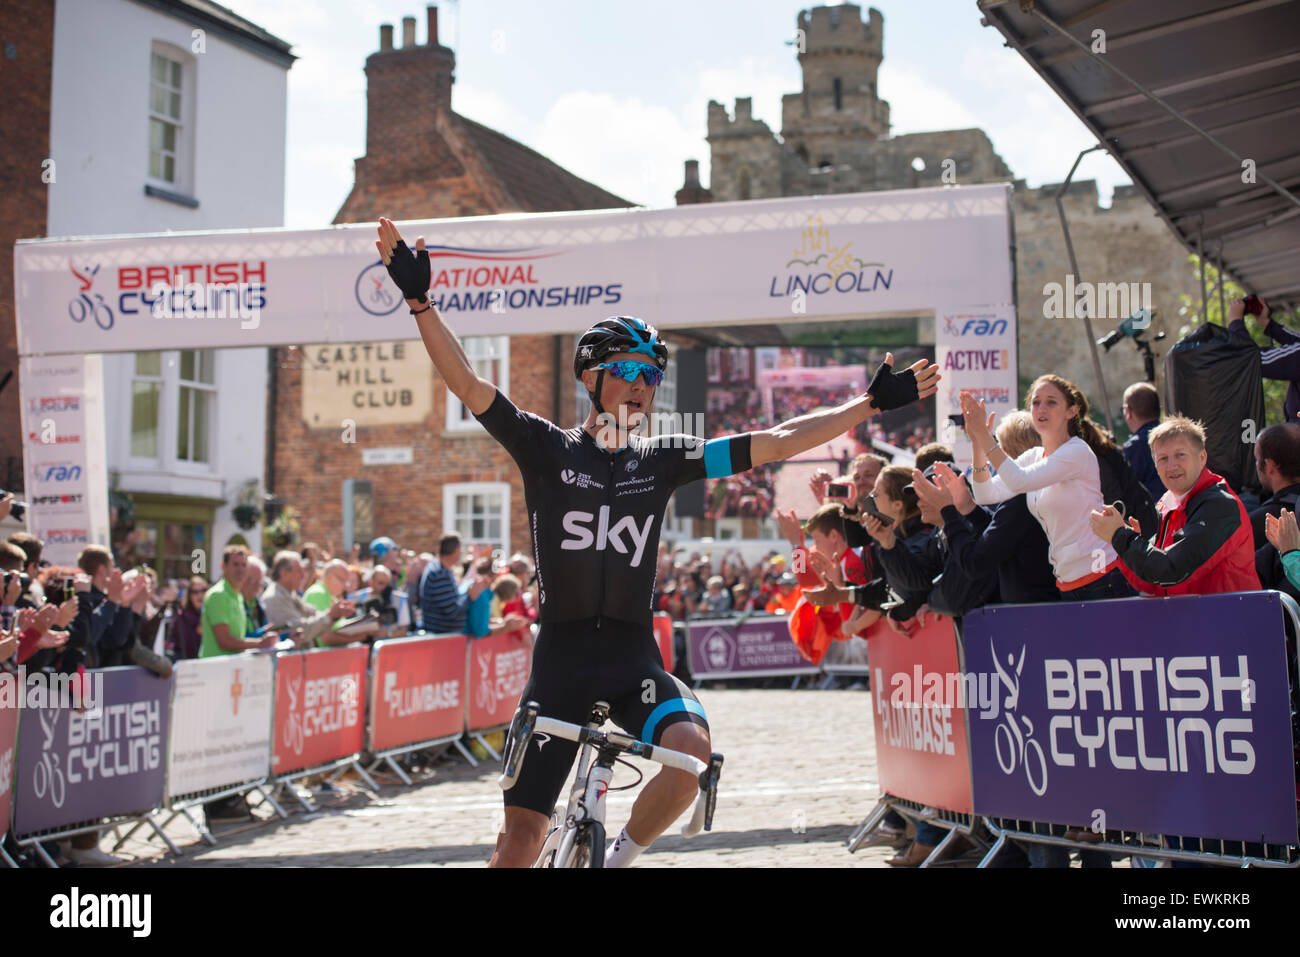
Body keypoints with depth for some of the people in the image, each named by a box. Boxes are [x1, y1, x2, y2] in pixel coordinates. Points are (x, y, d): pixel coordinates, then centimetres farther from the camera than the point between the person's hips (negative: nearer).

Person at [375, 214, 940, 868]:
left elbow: (772, 444, 6)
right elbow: (467, 384, -9)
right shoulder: (547, 448, 1)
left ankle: (620, 856, -2)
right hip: (560, 660, -2)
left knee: (691, 749, -28)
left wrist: (873, 403, 3)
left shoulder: (662, 460, 8)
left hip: (634, 660, 2)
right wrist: (419, 300, -21)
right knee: (522, 834, -2)